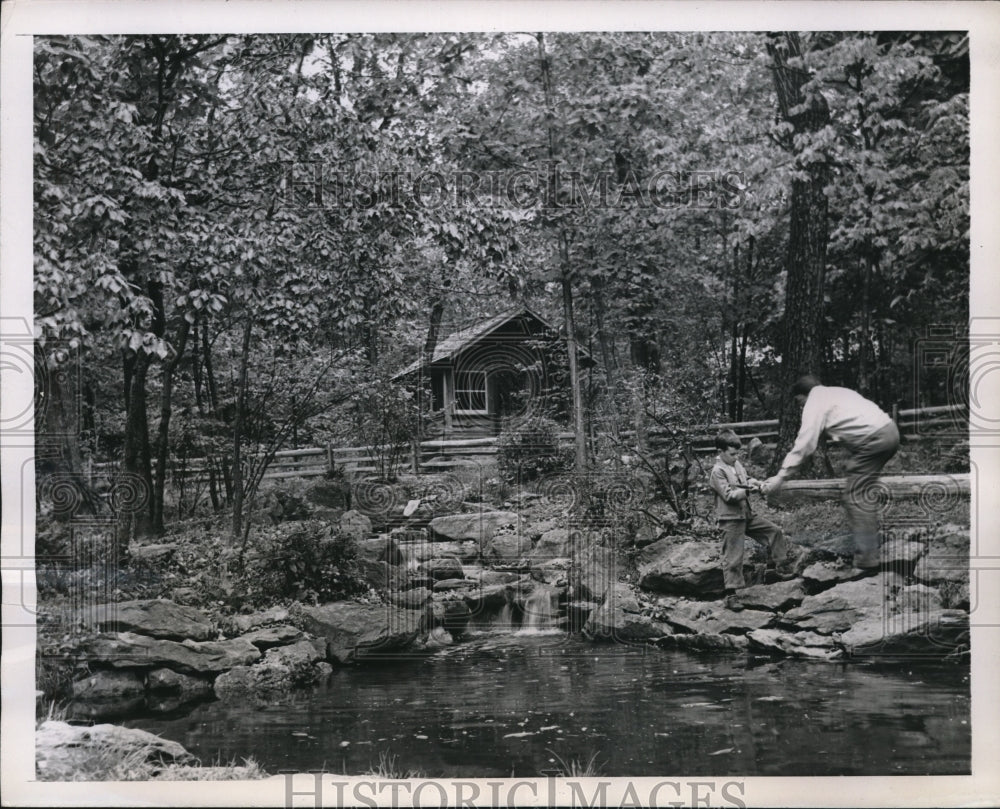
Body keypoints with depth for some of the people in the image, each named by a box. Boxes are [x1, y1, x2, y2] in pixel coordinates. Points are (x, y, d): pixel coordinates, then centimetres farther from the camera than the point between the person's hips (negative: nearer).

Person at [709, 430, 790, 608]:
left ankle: (781, 564, 25)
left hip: (747, 515, 8)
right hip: (731, 519, -8)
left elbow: (745, 478, 22)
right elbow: (728, 495, -21)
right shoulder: (718, 471, -15)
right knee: (733, 557, -6)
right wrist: (747, 490, -20)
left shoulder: (737, 464, 9)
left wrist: (751, 482, -1)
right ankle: (731, 594, -2)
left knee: (775, 531, 10)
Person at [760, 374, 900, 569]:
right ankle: (869, 545, 19)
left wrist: (781, 476, -8)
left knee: (855, 495, -6)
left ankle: (866, 558, -10)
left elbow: (804, 443, -9)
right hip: (889, 429, 9)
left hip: (873, 438, -9)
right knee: (860, 491, 17)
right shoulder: (837, 392, 24)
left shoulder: (815, 404, -2)